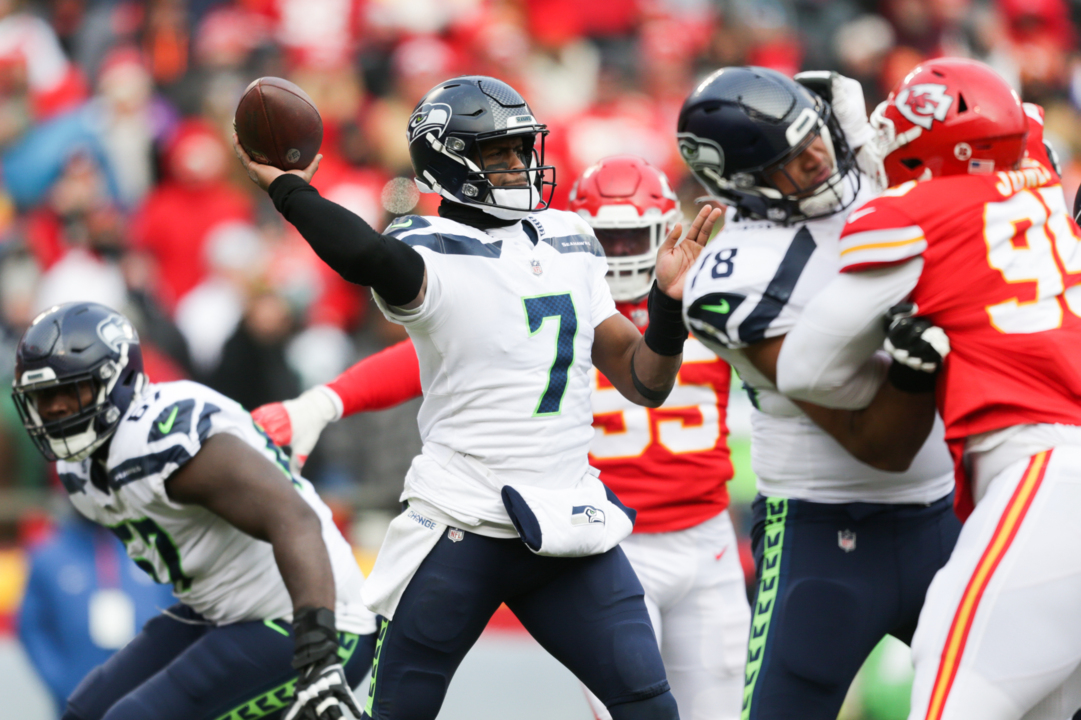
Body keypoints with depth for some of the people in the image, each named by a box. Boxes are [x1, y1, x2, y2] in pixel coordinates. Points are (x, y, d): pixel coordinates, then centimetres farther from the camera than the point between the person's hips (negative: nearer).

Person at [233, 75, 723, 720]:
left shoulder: (571, 244, 12)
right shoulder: (432, 253, -9)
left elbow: (645, 383, 13)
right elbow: (372, 259, -36)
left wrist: (669, 303, -4)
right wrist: (288, 189, -22)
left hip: (569, 519, 5)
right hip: (466, 524, -5)